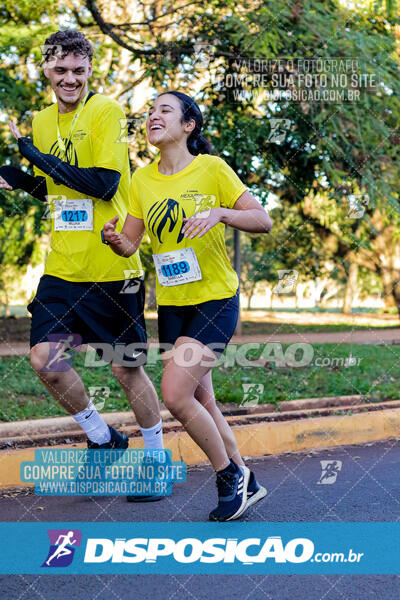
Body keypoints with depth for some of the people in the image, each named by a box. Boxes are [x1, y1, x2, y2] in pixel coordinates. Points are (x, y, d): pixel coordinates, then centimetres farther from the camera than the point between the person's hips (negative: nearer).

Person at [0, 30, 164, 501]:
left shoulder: (106, 110, -8)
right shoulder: (41, 122, 11)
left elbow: (103, 184, -19)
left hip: (113, 268, -5)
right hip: (62, 268, 6)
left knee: (127, 369, 3)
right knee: (45, 359, -5)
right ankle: (102, 437, 19)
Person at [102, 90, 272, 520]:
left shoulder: (212, 168, -7)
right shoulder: (142, 179, 6)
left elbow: (263, 221, -8)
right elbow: (130, 243, 8)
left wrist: (219, 213, -26)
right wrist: (115, 239, -16)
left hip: (216, 299, -6)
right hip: (171, 304, 6)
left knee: (176, 395, -18)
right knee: (201, 402, 10)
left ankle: (229, 474, 4)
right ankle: (246, 482, 28)